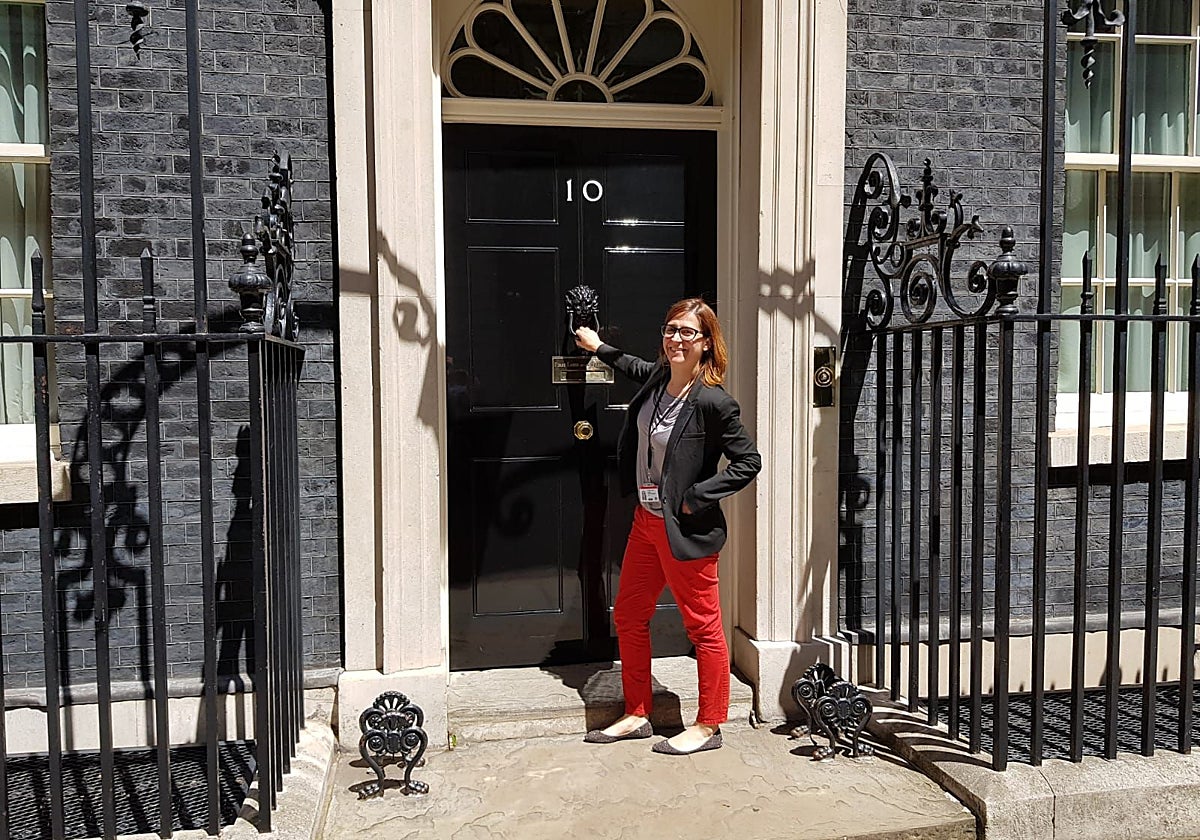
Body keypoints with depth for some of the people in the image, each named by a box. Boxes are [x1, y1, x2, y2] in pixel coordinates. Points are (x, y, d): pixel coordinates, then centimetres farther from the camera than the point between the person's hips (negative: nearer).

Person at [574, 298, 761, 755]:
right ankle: (637, 715, 31)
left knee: (703, 627, 5)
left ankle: (708, 726, 22)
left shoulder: (712, 401, -20)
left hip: (686, 530, -9)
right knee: (628, 617, 16)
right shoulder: (658, 378, 3)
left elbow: (748, 461, -15)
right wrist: (599, 347, 37)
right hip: (646, 521, 9)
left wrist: (696, 498, -18)